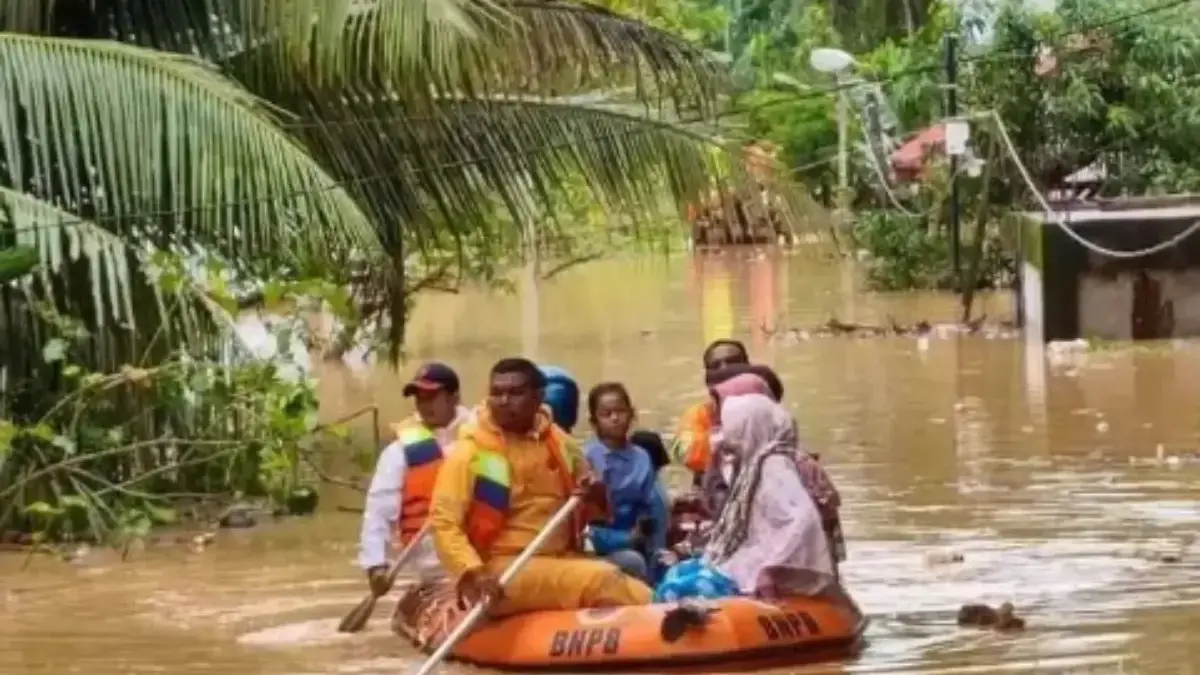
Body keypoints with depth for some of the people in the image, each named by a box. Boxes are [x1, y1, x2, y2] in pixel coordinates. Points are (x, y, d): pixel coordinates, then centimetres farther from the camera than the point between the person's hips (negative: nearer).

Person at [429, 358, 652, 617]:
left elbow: (593, 510, 23)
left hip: (565, 560, 6)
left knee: (644, 599, -9)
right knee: (602, 580, -28)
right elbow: (444, 523, -13)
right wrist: (472, 573, -29)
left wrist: (597, 498, -3)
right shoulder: (471, 452, -6)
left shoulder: (560, 444, 10)